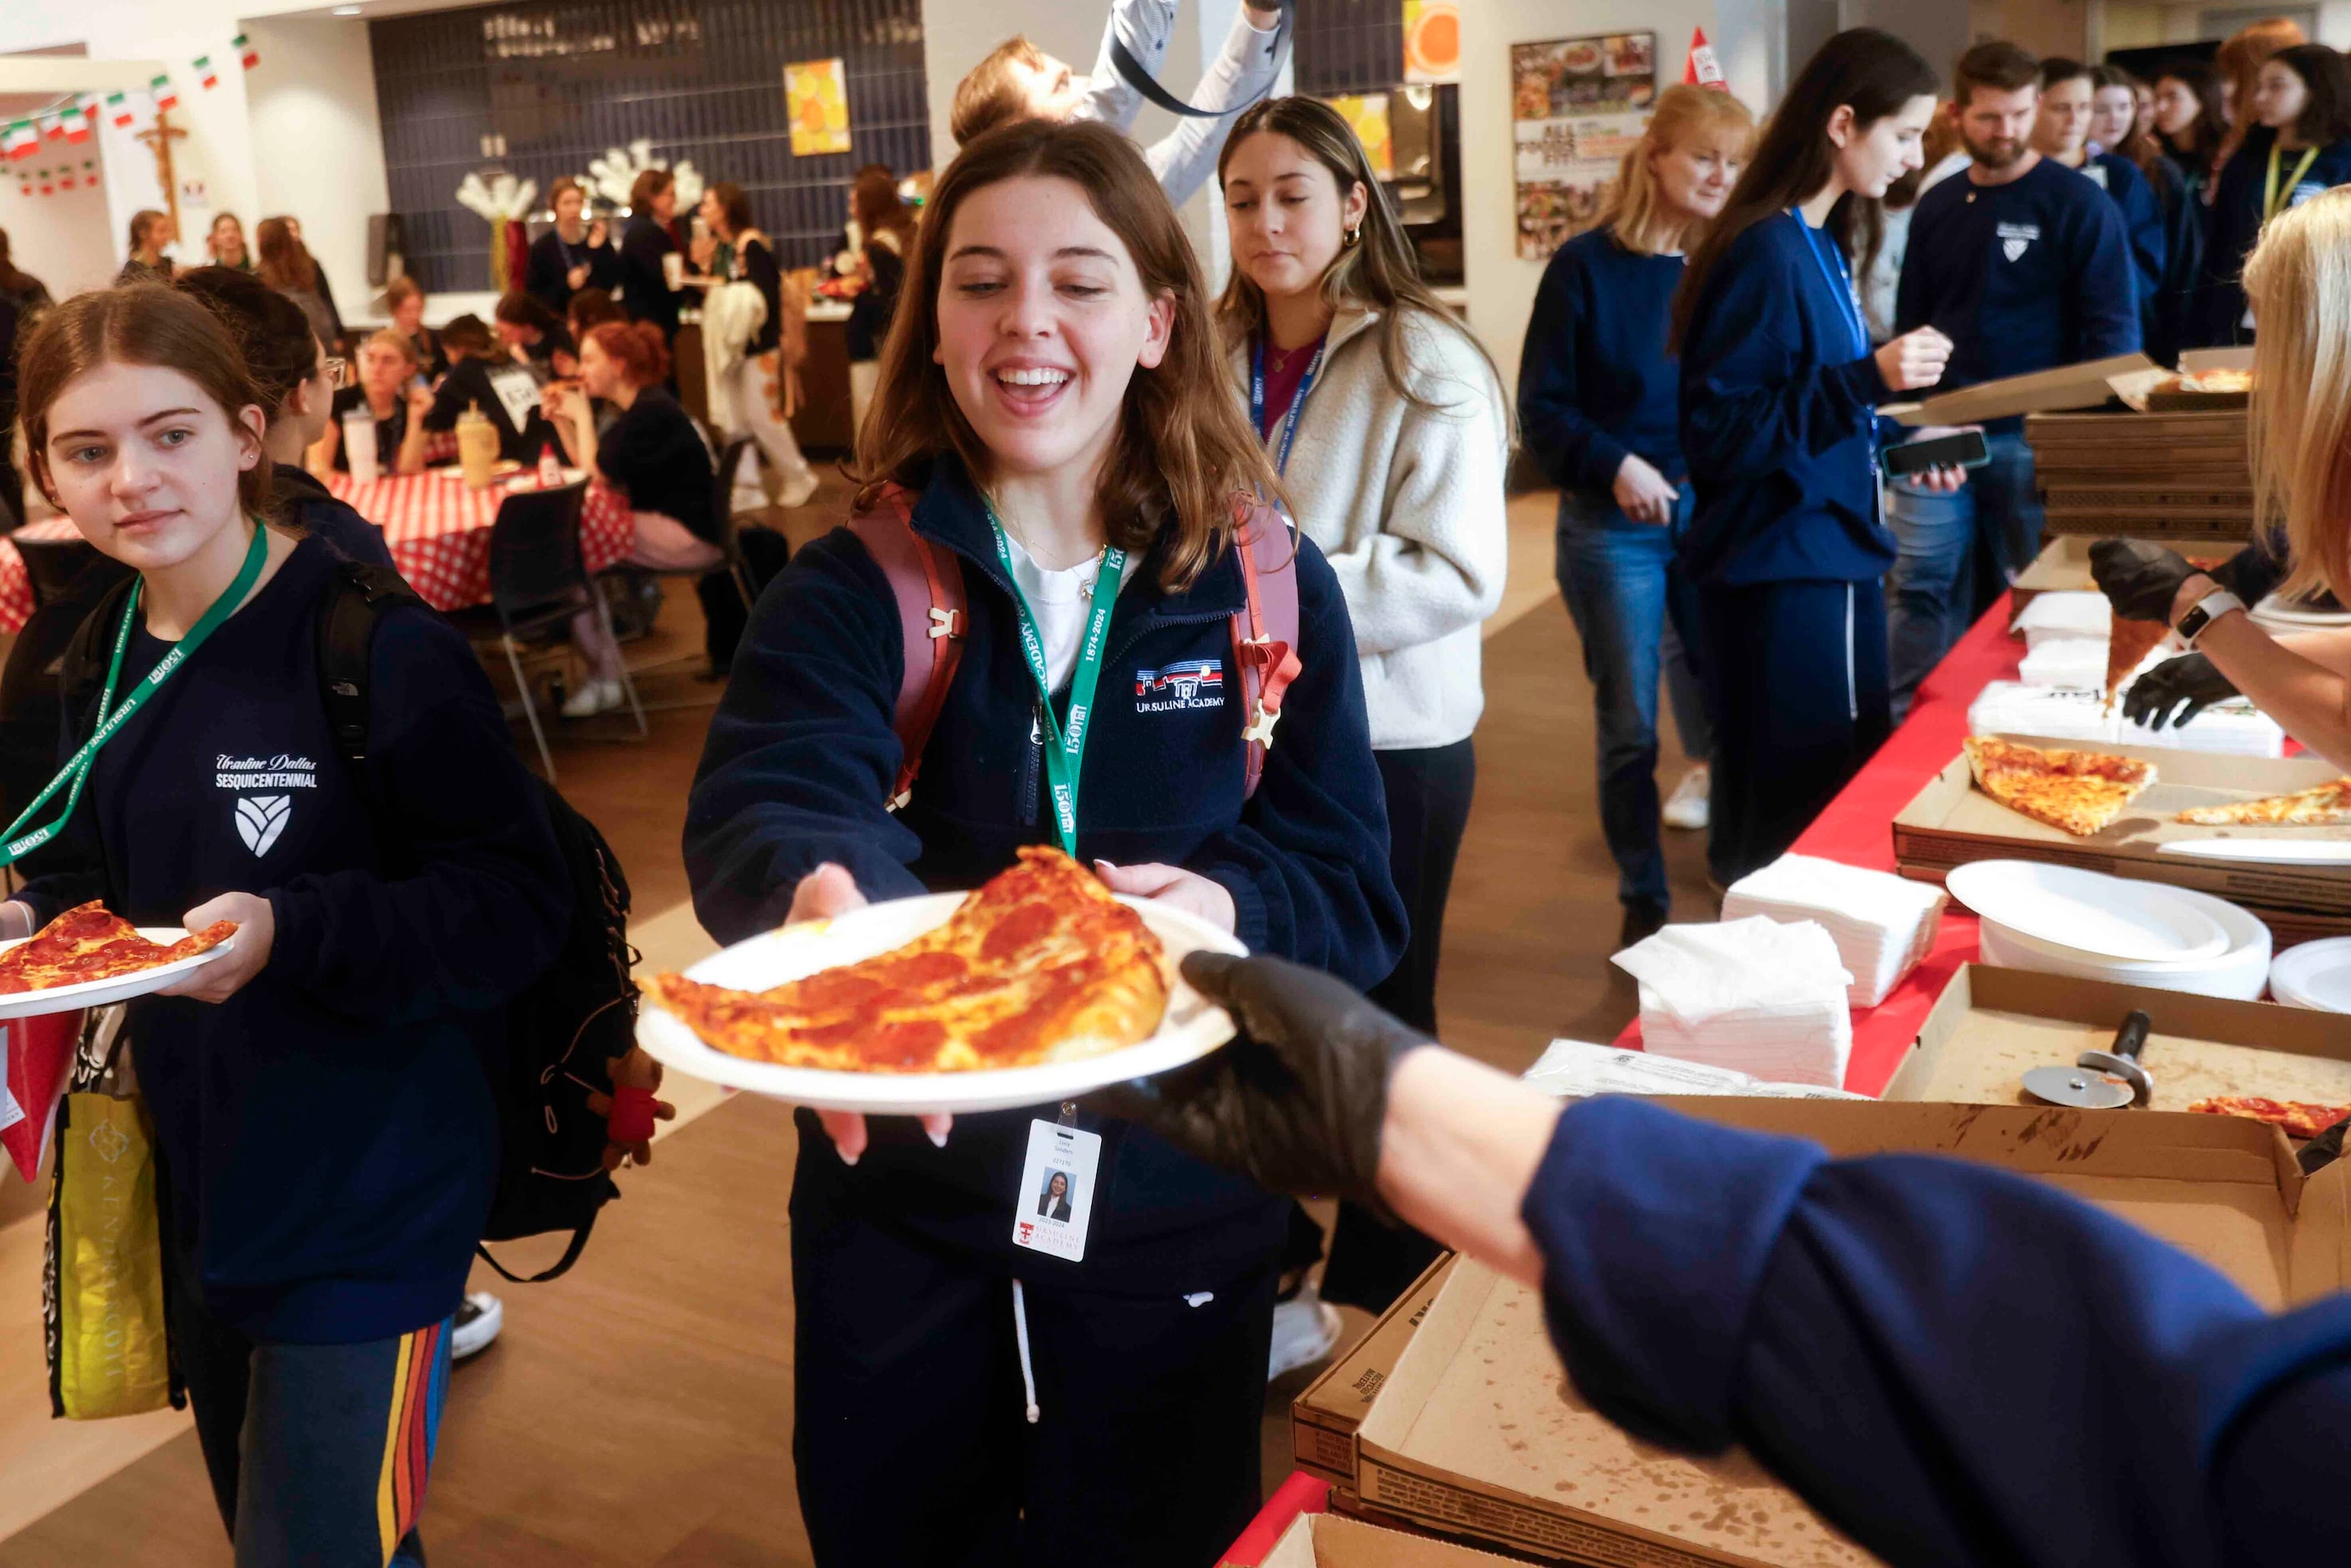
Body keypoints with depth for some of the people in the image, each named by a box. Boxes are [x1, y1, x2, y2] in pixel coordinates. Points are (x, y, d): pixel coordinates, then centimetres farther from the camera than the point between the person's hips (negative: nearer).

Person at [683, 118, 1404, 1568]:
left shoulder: (1266, 584, -6)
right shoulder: (855, 586, -8)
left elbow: (1359, 904, -6)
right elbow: (764, 804, -26)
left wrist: (1232, 912, -27)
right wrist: (823, 897, -49)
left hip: (1177, 1225, 0)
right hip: (900, 1213, 1)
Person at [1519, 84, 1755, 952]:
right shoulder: (1587, 265, -6)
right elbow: (1542, 409, -7)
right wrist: (1613, 465, -22)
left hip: (1712, 513, 3)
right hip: (1614, 524, -3)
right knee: (1631, 728, 7)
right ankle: (1644, 906, 21)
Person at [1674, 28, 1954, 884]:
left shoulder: (1817, 245, 11)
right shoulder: (1766, 252, -17)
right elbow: (1719, 432, -22)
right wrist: (1868, 378, -26)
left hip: (1824, 556, 10)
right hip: (1784, 573, -10)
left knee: (1840, 798, 18)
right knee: (1807, 822, -1)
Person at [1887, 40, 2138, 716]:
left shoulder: (2077, 203, -4)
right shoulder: (1937, 206, 10)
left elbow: (2113, 329, -6)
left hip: (2034, 440, -3)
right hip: (1936, 434, 3)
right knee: (1919, 588, 0)